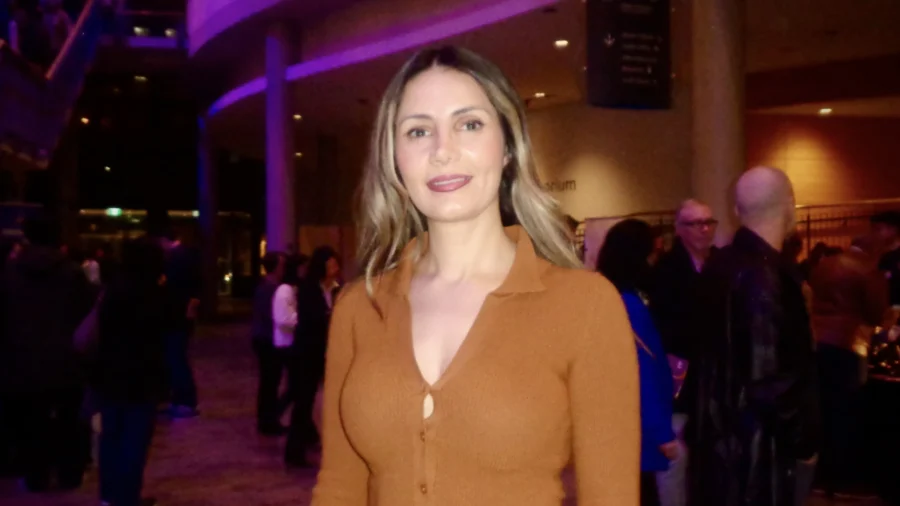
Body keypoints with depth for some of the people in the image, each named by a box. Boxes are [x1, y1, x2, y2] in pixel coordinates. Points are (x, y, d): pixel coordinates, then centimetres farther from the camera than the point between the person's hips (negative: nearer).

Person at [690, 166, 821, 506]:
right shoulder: (765, 277, -23)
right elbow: (771, 381, -25)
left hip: (722, 436, 9)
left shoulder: (722, 264, 4)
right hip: (760, 448, -9)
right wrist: (804, 440, -10)